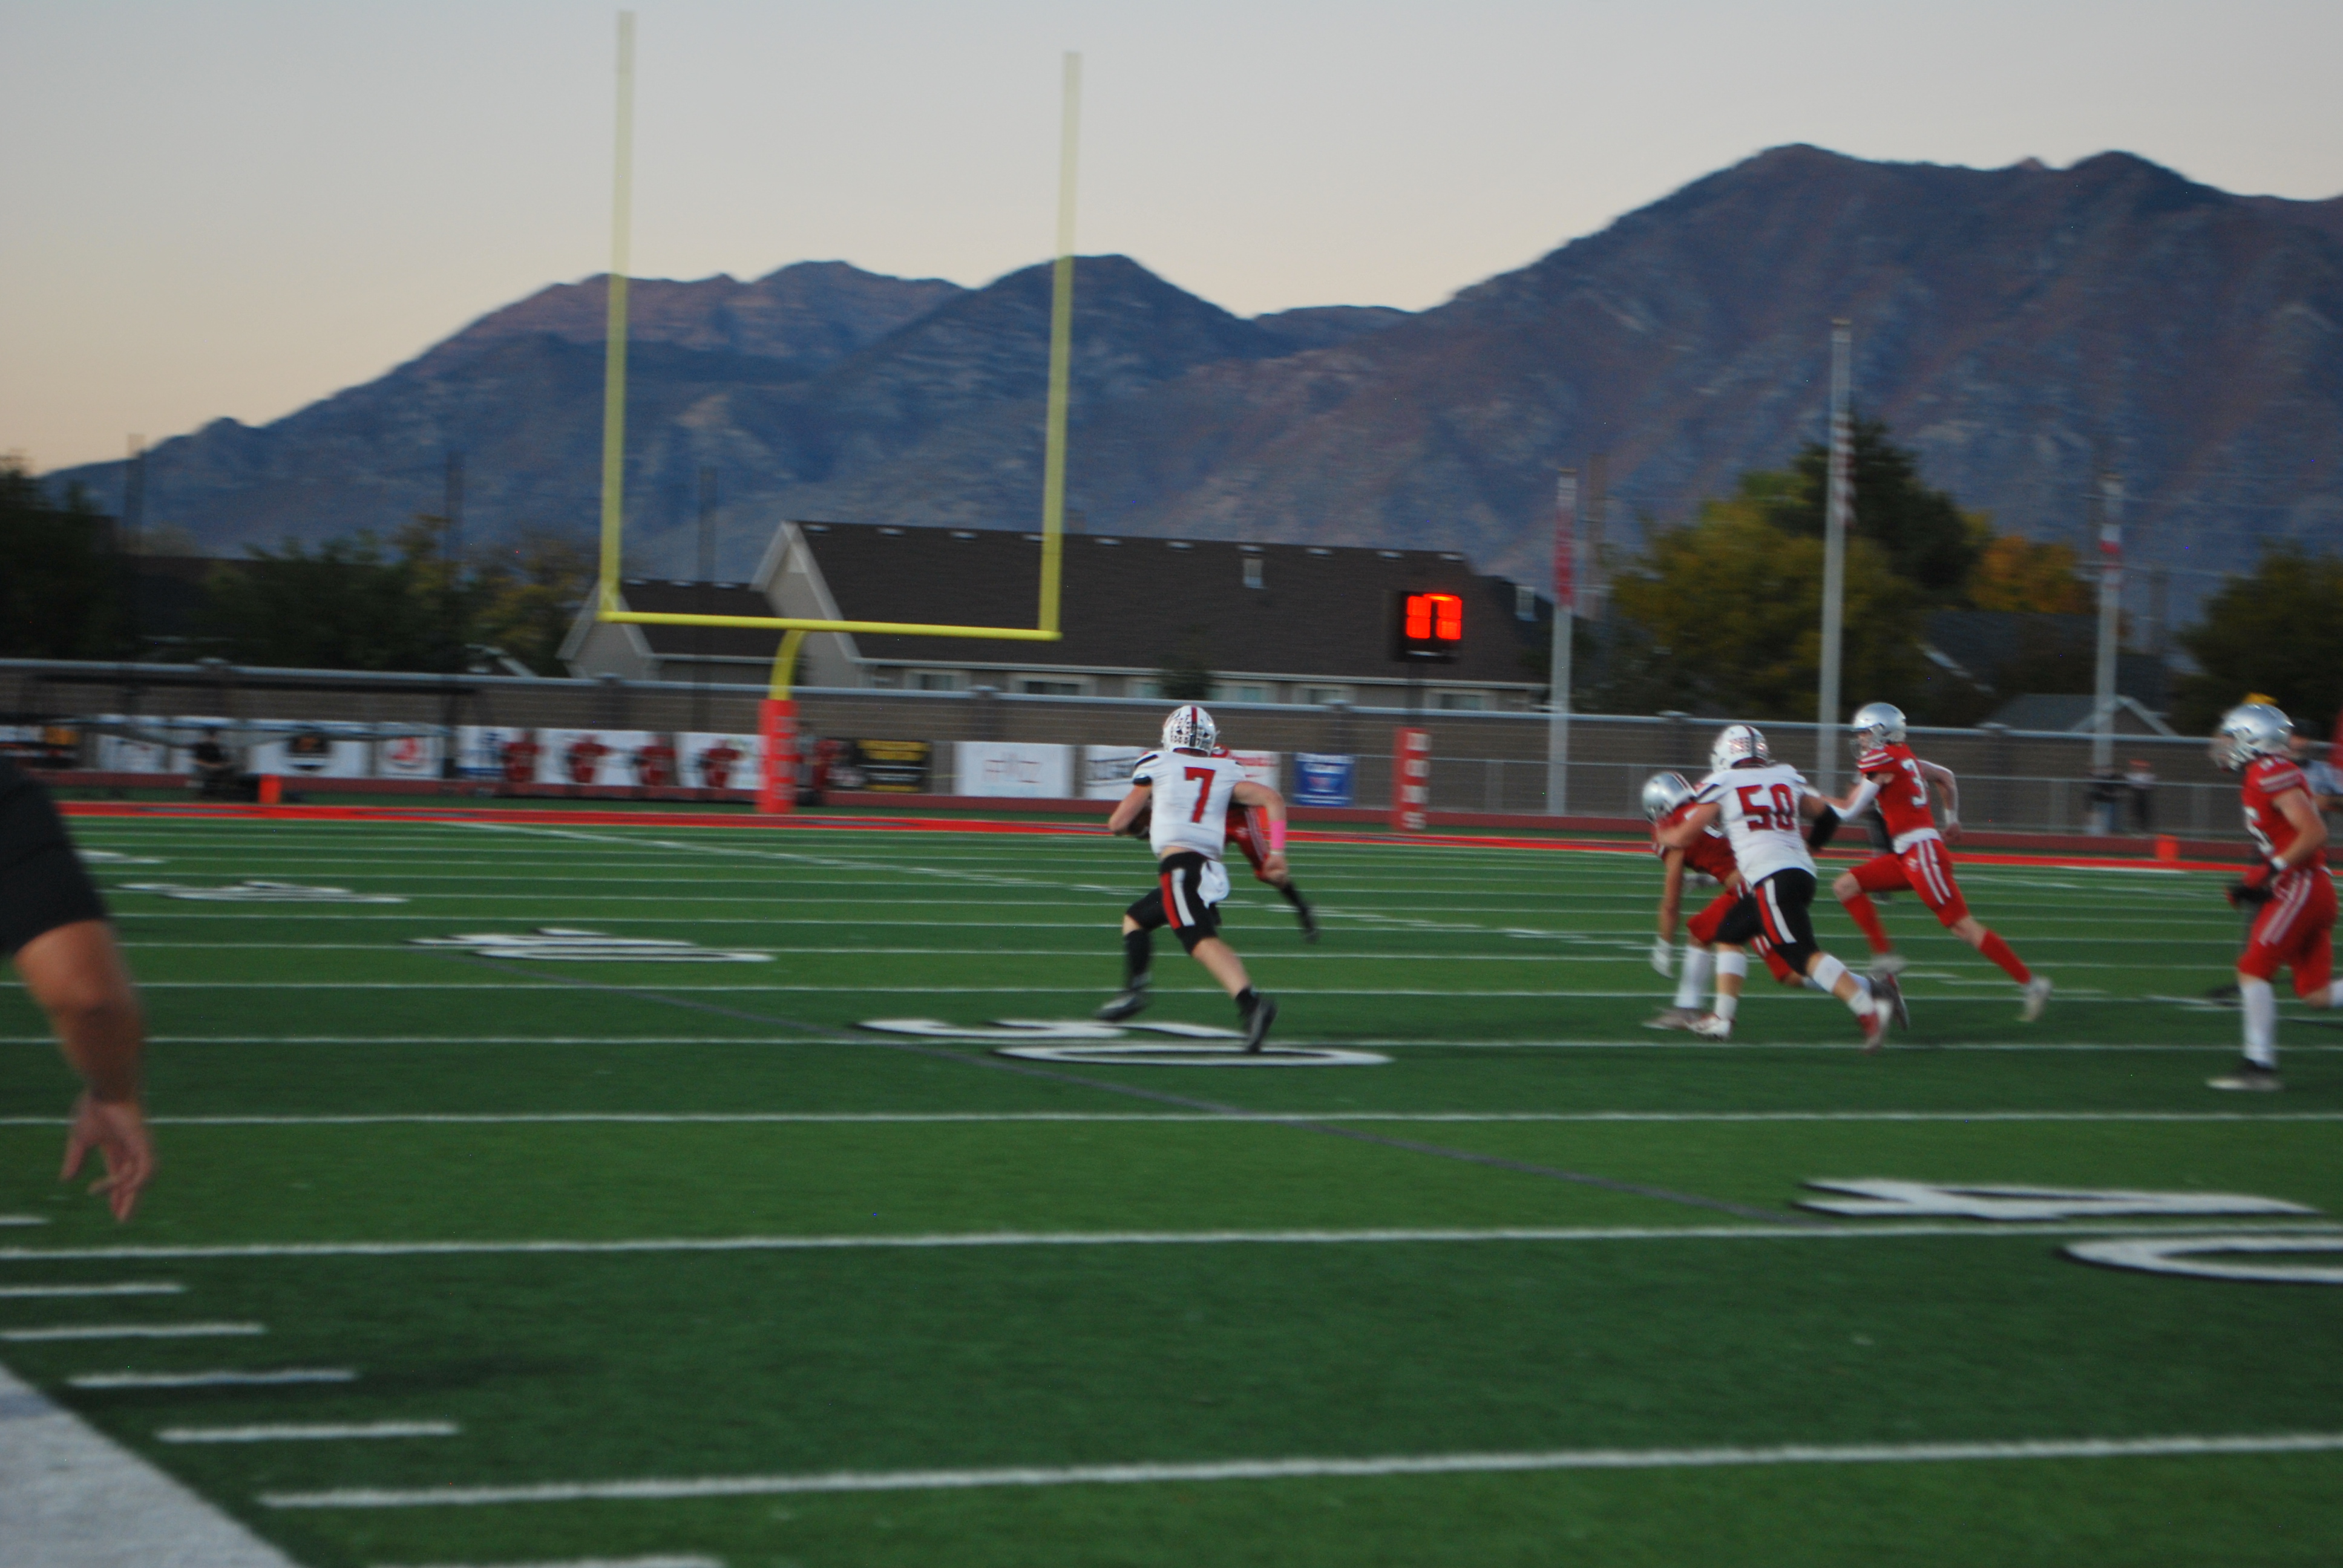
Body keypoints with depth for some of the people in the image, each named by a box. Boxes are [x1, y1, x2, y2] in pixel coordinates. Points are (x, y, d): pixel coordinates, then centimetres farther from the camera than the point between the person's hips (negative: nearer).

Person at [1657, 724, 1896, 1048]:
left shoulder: (1721, 784, 5)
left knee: (1804, 954, -15)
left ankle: (1869, 1009, -31)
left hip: (1772, 878, -7)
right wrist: (1812, 847, 47)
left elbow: (1681, 837, 8)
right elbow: (1827, 815, 28)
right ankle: (1722, 1019, 21)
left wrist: (1663, 836, 31)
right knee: (1728, 933, 22)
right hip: (1802, 872, 7)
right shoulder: (1786, 778, 19)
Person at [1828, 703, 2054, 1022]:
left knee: (1963, 926, -7)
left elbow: (1849, 810, -12)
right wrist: (1952, 819, 35)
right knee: (1846, 886, 7)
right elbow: (1946, 777, 27)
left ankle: (2030, 982, -3)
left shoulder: (1882, 761, -12)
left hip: (1921, 852, -10)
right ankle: (1885, 956, 4)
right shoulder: (1902, 757, 15)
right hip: (1905, 855, 10)